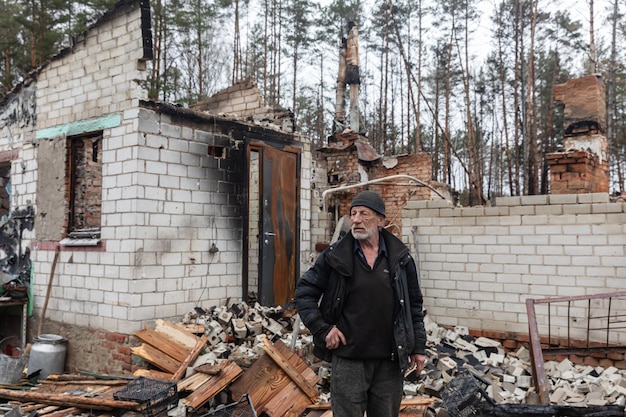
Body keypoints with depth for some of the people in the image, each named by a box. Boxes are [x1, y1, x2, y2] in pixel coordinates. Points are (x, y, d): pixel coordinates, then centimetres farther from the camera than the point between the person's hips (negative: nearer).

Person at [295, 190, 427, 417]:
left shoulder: (400, 257, 2)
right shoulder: (334, 256, -4)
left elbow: (414, 304, 9)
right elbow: (304, 292, 1)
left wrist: (418, 347, 7)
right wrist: (322, 329, -7)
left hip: (390, 360, 2)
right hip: (348, 359, -2)